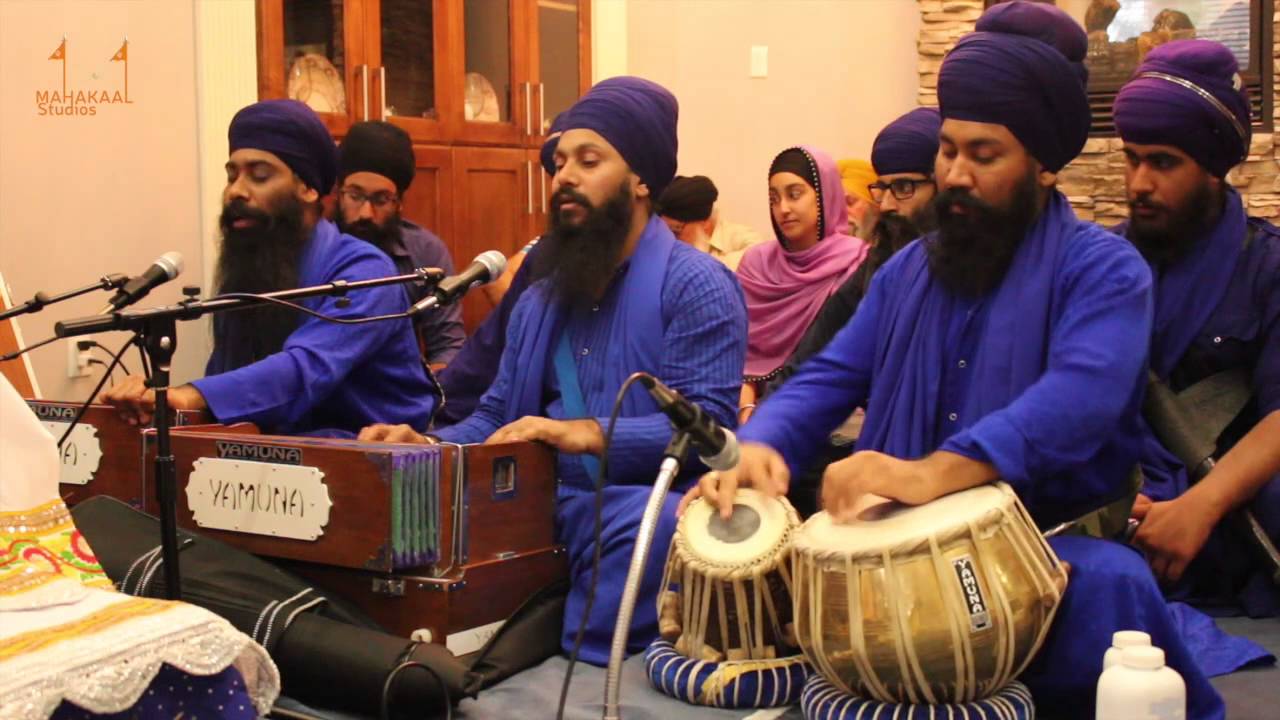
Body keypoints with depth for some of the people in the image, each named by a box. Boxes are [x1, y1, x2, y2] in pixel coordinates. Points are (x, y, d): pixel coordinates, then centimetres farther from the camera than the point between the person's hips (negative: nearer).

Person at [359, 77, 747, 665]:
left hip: (642, 505, -5)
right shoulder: (542, 297, 21)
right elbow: (495, 417, 18)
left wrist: (589, 434, -28)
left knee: (645, 526, -40)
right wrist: (428, 446, -4)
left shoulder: (695, 284, -2)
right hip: (543, 507, 6)